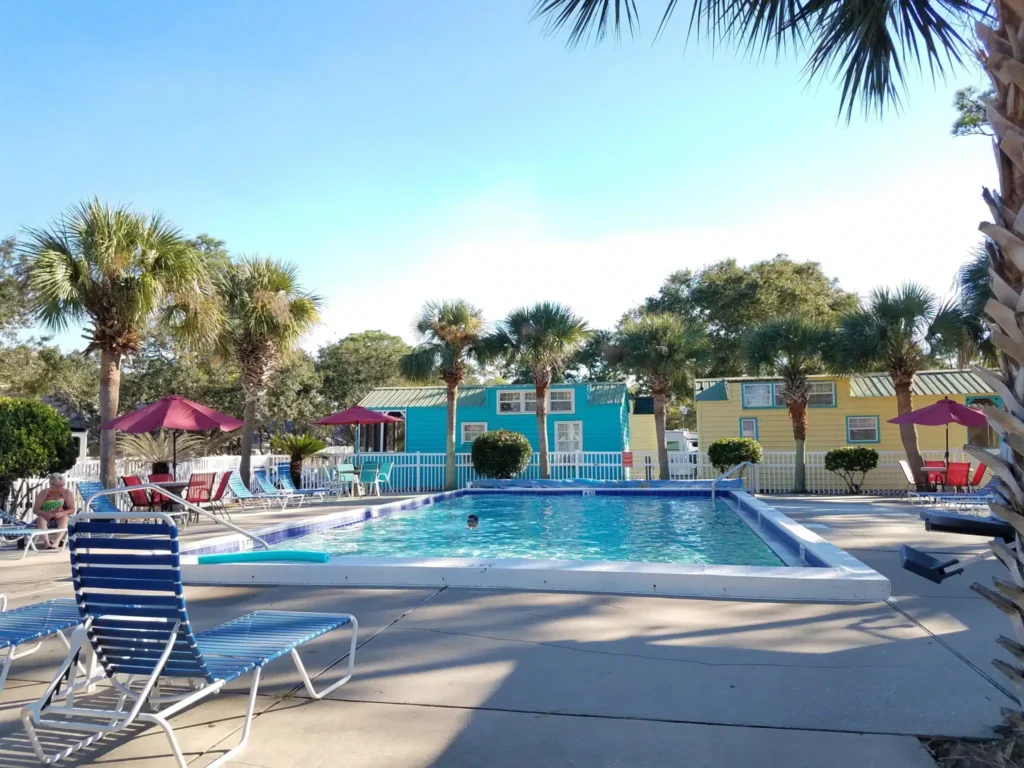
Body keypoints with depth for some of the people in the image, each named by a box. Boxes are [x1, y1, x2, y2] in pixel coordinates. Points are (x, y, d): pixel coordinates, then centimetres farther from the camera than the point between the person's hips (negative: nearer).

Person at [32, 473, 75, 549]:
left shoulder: (67, 493, -4)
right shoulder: (44, 494, -2)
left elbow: (72, 510, -5)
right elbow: (35, 509, -3)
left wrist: (61, 513, -25)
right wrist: (44, 514, -24)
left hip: (60, 518, -1)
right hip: (46, 518, 1)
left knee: (65, 517, -34)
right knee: (40, 518, -32)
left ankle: (57, 541, -53)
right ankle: (47, 542, -51)